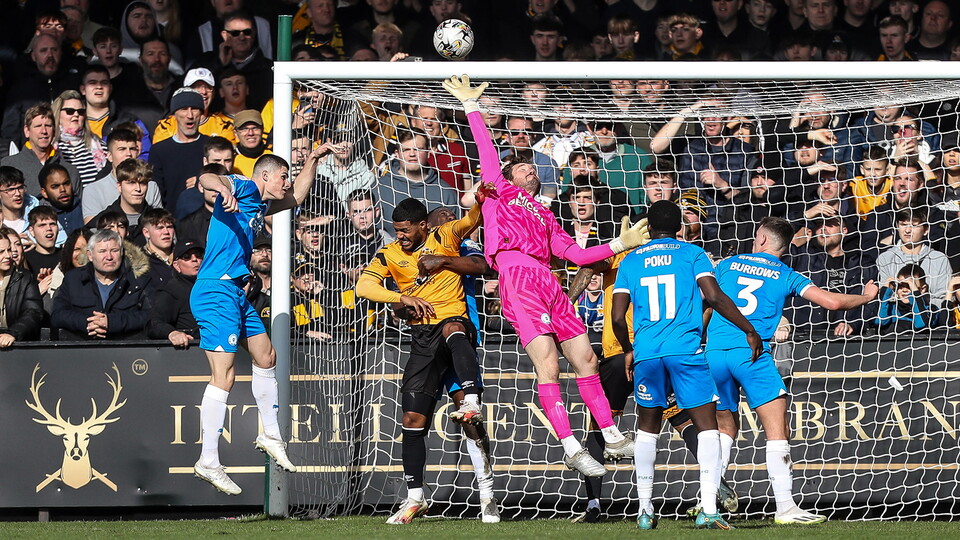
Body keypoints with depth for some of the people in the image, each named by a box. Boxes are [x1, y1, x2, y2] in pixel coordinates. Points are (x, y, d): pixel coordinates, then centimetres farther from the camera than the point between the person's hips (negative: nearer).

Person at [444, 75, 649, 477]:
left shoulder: (544, 216, 33)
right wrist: (471, 105, 13)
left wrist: (620, 244, 24)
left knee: (585, 358, 4)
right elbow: (486, 147, 15)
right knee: (547, 365, -14)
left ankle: (613, 438, 10)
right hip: (517, 275, -6)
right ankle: (571, 448, -17)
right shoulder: (500, 192, 20)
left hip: (547, 283, 6)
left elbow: (576, 254, 28)